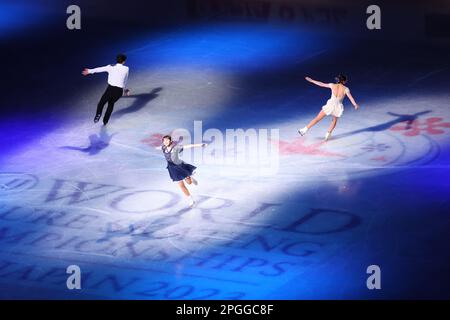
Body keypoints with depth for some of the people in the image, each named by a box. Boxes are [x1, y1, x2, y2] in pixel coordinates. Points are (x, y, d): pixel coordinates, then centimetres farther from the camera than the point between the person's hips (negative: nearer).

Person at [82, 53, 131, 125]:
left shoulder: (111, 67, 5)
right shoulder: (126, 69, 8)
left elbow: (100, 69, 19)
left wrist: (89, 71, 34)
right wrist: (125, 88, 43)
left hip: (110, 89, -2)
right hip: (119, 91, 2)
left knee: (101, 103, 13)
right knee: (111, 103, 28)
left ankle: (98, 114, -17)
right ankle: (105, 120, 29)